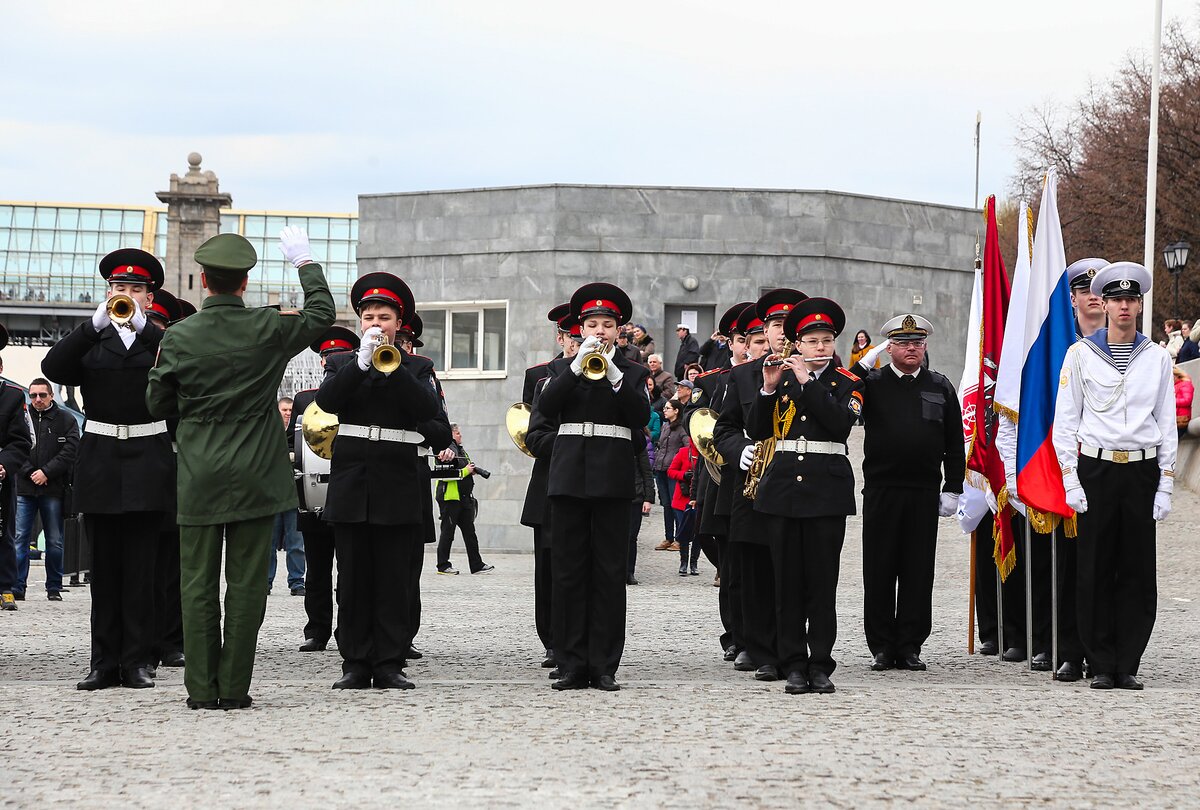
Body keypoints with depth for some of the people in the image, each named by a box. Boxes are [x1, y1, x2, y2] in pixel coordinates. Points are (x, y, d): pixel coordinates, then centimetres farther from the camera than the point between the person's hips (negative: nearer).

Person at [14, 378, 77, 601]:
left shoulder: (66, 420, 5)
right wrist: (29, 472, -10)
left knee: (55, 541, 4)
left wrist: (46, 472, -12)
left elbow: (70, 451, -3)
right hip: (24, 488, 1)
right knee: (20, 538, -4)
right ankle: (16, 587, -2)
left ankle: (54, 588, 11)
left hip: (53, 489, -1)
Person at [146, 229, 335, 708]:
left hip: (200, 479, 0)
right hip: (256, 479, 0)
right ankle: (234, 687, 3)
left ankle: (202, 688, 3)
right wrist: (305, 263, 24)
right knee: (247, 584, 3)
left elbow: (158, 405, 4)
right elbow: (322, 314, 12)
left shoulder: (179, 337, -6)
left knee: (199, 584, 5)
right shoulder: (268, 328, -7)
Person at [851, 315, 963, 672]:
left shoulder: (941, 387, 10)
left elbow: (955, 444, 10)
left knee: (918, 572, 3)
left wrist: (952, 490, 3)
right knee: (879, 572, 1)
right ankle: (882, 647, 7)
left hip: (925, 493, 1)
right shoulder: (872, 383, 5)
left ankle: (910, 647, 9)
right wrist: (866, 362, -14)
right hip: (881, 491, -1)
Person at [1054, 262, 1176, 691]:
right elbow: (1065, 422, 4)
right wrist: (1071, 481, -4)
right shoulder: (1081, 354, 4)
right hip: (1096, 471, -1)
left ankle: (1128, 666, 6)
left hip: (1142, 472, 1)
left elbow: (1167, 425, 10)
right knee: (1096, 571, -1)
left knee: (1138, 571, 0)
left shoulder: (1157, 357, 8)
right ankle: (1102, 666, 4)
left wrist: (1165, 486, 3)